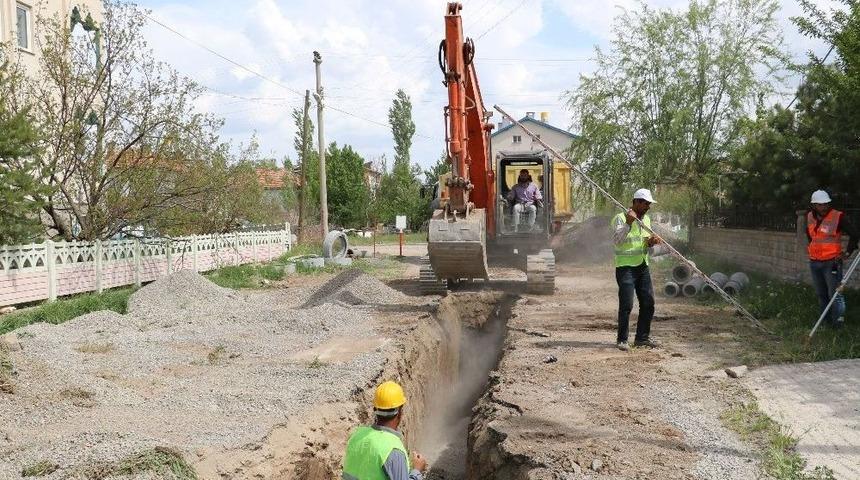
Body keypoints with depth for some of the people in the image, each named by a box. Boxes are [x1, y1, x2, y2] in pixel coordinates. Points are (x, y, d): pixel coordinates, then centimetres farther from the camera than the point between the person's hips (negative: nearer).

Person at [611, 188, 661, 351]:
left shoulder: (646, 219, 13)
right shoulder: (620, 218, -11)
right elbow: (616, 240, -23)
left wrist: (651, 242, -2)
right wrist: (628, 224, -32)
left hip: (642, 266, 8)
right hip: (625, 267, -7)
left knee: (648, 302, 8)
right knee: (626, 305, -9)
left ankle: (642, 337, 19)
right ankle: (622, 340, 2)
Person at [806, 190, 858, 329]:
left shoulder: (838, 217, -13)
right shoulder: (810, 216, 5)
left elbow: (853, 234, -7)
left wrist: (848, 252, -7)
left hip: (832, 261, -6)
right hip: (814, 262, 6)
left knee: (834, 293, -7)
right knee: (821, 293, 14)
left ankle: (838, 321, 1)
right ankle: (826, 319, 25)